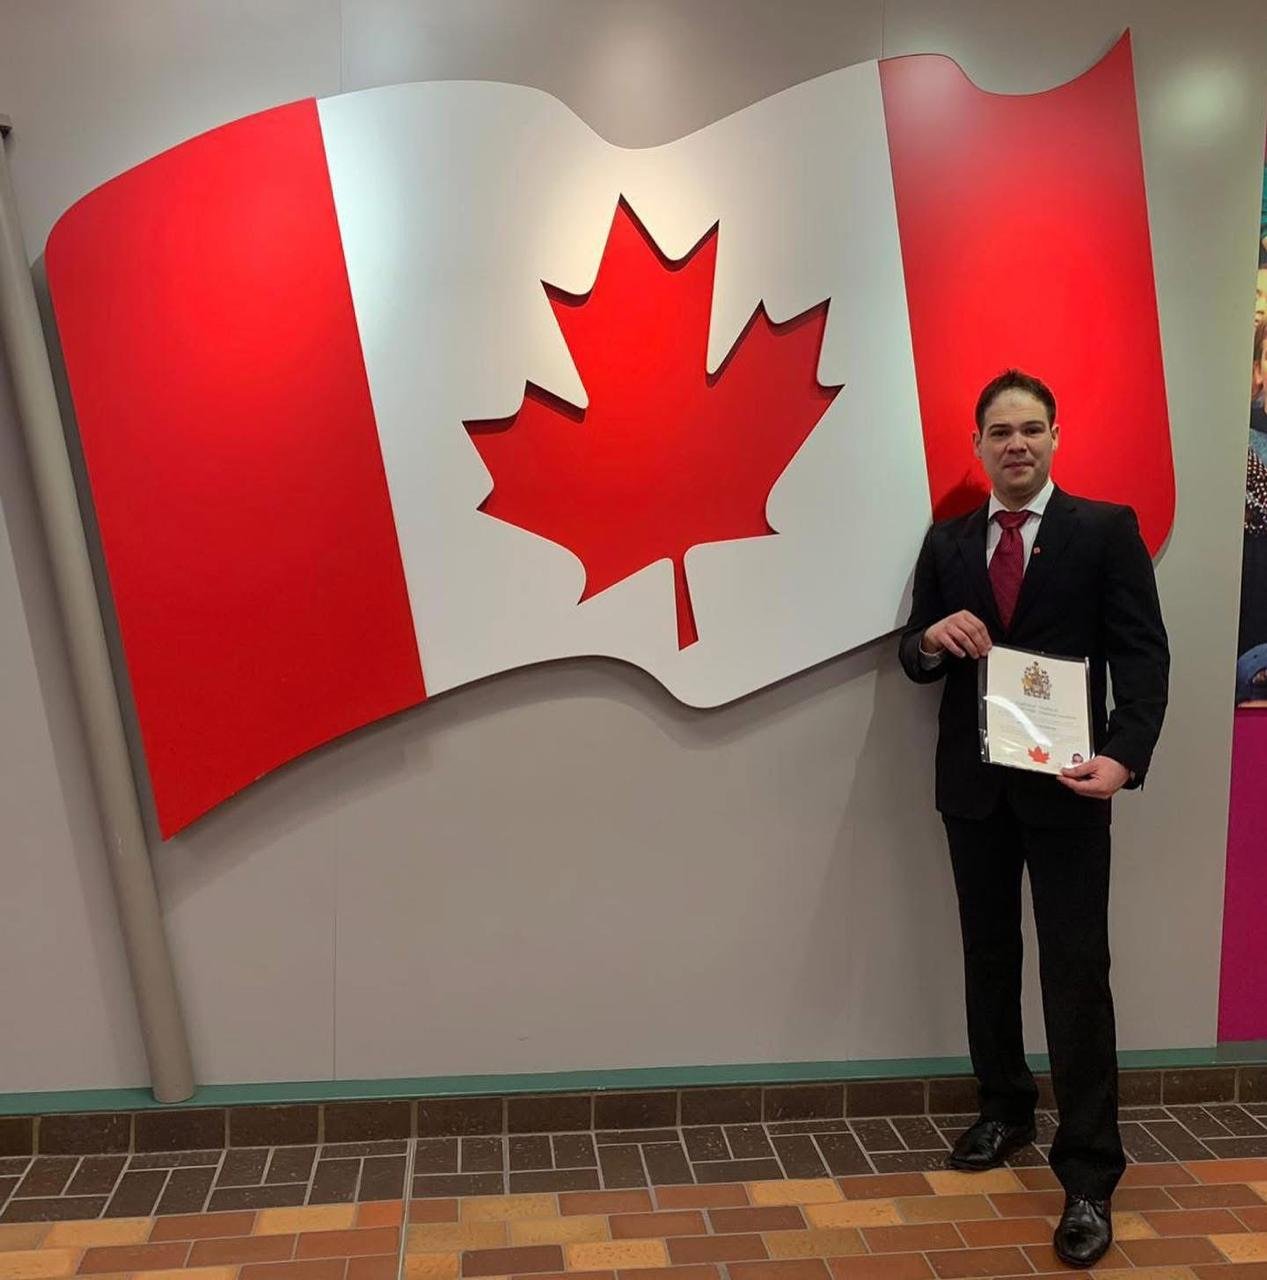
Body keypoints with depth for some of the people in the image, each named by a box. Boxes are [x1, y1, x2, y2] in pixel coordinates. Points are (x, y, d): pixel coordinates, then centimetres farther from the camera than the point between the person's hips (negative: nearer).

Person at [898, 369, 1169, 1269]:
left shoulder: (1107, 529, -2)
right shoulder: (948, 542, 9)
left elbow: (1144, 655, -7)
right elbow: (915, 661, 10)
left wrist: (1124, 755, -23)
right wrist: (933, 637, -15)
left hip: (1065, 785, -4)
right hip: (973, 783, 4)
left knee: (1076, 973, -2)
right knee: (989, 957, 15)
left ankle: (1088, 1175, 8)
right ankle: (1005, 1110, 34)